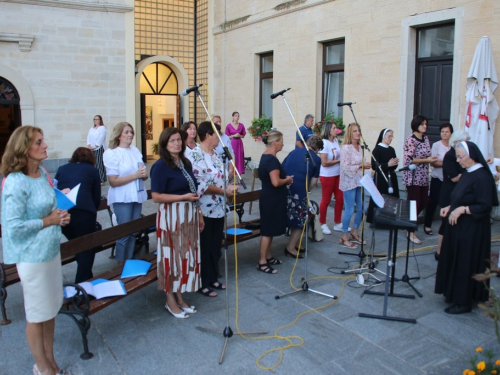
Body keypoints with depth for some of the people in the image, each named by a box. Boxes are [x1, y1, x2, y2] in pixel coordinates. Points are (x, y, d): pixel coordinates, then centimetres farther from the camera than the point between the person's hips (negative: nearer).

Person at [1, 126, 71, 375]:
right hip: (32, 255, -8)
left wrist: (60, 215, -2)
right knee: (37, 315, 10)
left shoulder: (42, 173, 4)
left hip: (51, 249, 8)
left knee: (51, 308, 19)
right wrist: (47, 221, -16)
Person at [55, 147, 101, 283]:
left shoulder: (62, 169, 25)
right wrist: (92, 212, 35)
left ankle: (86, 277, 32)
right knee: (87, 249, 8)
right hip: (83, 211, -4)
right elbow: (97, 198, 16)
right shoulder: (92, 170, 17)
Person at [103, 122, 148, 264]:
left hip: (137, 196, 6)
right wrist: (135, 175, -21)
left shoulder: (136, 150, 8)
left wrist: (144, 174, -11)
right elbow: (113, 181, -16)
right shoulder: (111, 153, -9)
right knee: (124, 232, 1)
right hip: (122, 198, -5)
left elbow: (144, 176, 13)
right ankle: (121, 264, 16)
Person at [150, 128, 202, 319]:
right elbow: (156, 196, -17)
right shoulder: (161, 165, -12)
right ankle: (170, 300, 19)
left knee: (187, 255, 12)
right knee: (172, 256, 2)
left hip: (189, 216, 7)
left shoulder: (186, 163, 10)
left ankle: (180, 296, 27)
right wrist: (184, 197, -19)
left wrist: (199, 214, 15)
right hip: (171, 216, -7)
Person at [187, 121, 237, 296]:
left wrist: (229, 190, -2)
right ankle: (203, 283, 18)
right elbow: (200, 185, -21)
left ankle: (213, 279, 30)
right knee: (204, 247, 4)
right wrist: (224, 191, -17)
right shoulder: (195, 155, -15)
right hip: (204, 209, -8)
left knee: (216, 246, 16)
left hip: (218, 208, 8)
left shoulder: (216, 155, 11)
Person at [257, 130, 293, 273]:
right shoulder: (272, 159, -21)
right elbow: (276, 182, -28)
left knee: (270, 229, 17)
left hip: (270, 198, 10)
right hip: (272, 200, -10)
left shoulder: (265, 157, 10)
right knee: (268, 230, -3)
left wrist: (285, 179, 10)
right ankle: (262, 262, 5)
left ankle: (268, 256, 28)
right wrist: (287, 180, -10)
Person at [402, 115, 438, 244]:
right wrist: (426, 160, -17)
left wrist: (431, 160, 1)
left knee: (423, 203, 10)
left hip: (424, 177, 7)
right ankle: (411, 232, 11)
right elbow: (408, 160, -18)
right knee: (414, 204, -1)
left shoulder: (426, 139, 12)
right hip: (413, 177, -7)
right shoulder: (410, 140, -12)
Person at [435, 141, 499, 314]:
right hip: (459, 226, 9)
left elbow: (485, 207, -22)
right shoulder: (468, 174, 9)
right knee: (455, 261, 16)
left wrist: (462, 209, -27)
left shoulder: (482, 176, -19)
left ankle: (464, 302, 15)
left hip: (471, 230, -9)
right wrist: (449, 207, 5)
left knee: (465, 264, 2)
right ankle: (455, 294, 30)